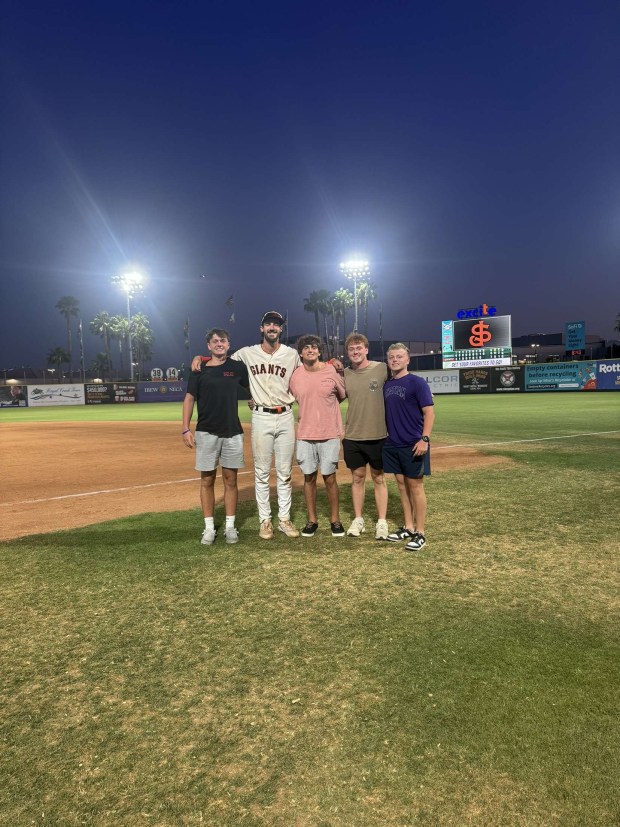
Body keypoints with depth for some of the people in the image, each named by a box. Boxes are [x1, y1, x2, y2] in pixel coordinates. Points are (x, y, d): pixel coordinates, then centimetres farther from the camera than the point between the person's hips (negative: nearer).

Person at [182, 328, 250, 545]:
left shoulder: (237, 367, 4)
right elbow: (189, 398, 2)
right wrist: (185, 429, -4)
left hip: (232, 432, 1)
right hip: (206, 432, -1)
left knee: (230, 480, 7)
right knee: (207, 480, 4)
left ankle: (230, 526, 16)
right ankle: (209, 528, 13)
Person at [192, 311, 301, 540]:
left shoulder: (292, 354, 4)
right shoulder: (247, 353, 3)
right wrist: (200, 357, 0)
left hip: (285, 418, 1)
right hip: (261, 418, -1)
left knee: (285, 473, 7)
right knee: (262, 473, 4)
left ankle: (284, 519, 18)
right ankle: (265, 520, 15)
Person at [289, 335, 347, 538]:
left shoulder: (332, 372, -5)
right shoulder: (295, 376, 0)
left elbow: (343, 396, 8)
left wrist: (324, 410, 10)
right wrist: (309, 415, 6)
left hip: (329, 435, -2)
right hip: (305, 435, 2)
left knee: (329, 477, 4)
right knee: (309, 477, 9)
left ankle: (335, 520, 19)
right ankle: (312, 520, 21)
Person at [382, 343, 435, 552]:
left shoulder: (417, 382, -8)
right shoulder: (386, 385, 10)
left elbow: (429, 412, -12)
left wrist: (425, 439, -21)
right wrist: (385, 436, 13)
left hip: (413, 444, -6)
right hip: (392, 444, 6)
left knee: (415, 485, -1)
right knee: (401, 484, 12)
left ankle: (419, 533, 7)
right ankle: (408, 527, 24)